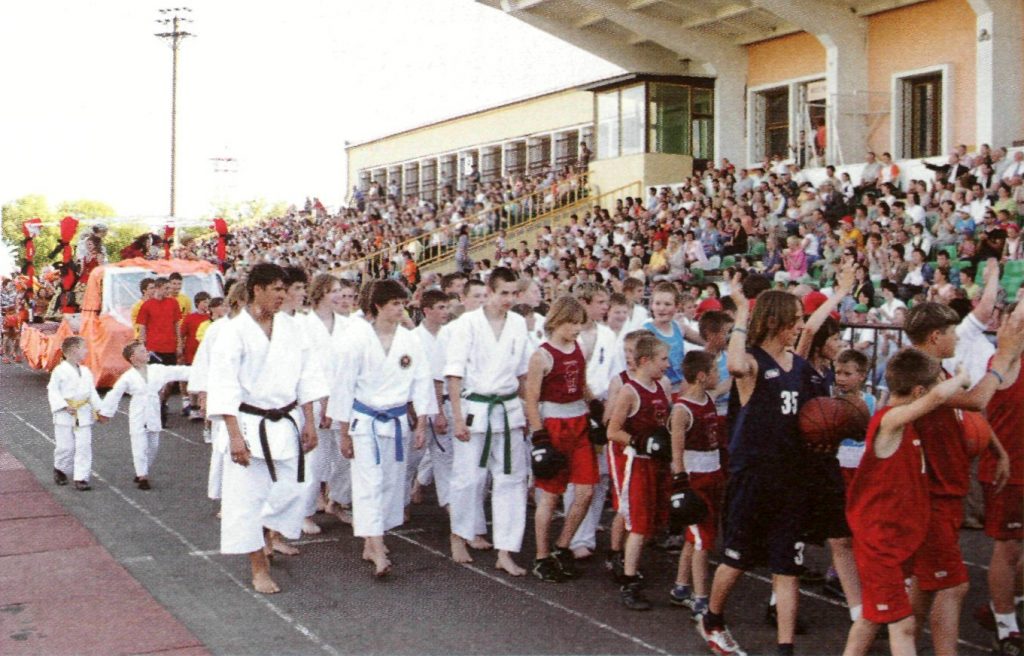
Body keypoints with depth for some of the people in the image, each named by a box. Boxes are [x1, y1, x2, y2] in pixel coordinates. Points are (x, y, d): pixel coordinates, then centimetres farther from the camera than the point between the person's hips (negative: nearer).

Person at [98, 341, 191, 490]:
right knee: (140, 448, -5)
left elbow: (176, 372, 0)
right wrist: (105, 412, 4)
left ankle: (142, 472, 30)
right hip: (137, 417, -4)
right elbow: (114, 394, 0)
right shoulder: (128, 377, -7)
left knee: (153, 446, 12)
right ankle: (142, 477, 4)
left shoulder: (158, 370, 1)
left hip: (153, 416, 4)